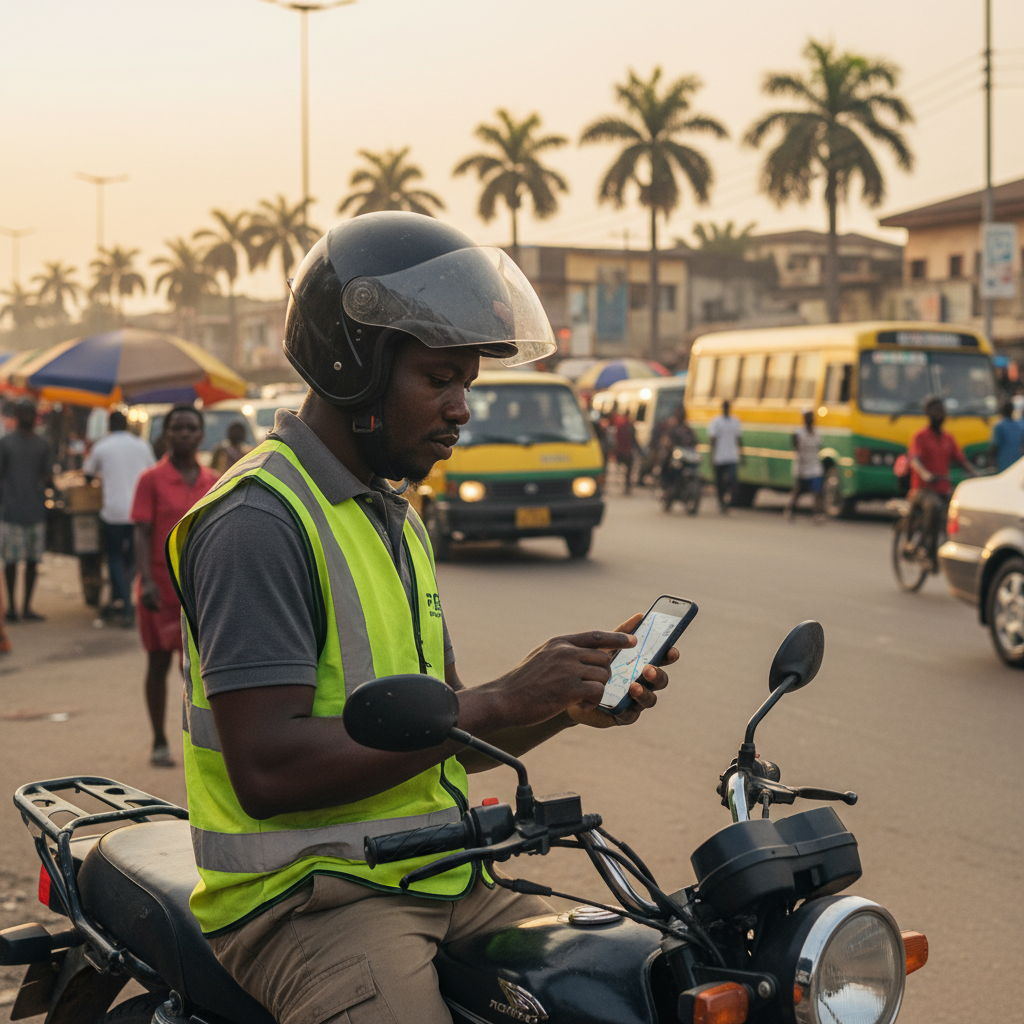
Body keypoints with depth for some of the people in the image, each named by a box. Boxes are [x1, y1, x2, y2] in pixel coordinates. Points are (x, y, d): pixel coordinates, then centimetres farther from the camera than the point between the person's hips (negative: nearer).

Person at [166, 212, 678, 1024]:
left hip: (443, 883, 8)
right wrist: (502, 698, -21)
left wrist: (569, 702, 0)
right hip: (305, 894, -8)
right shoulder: (259, 518, -13)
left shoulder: (395, 519, 18)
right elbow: (268, 767, -22)